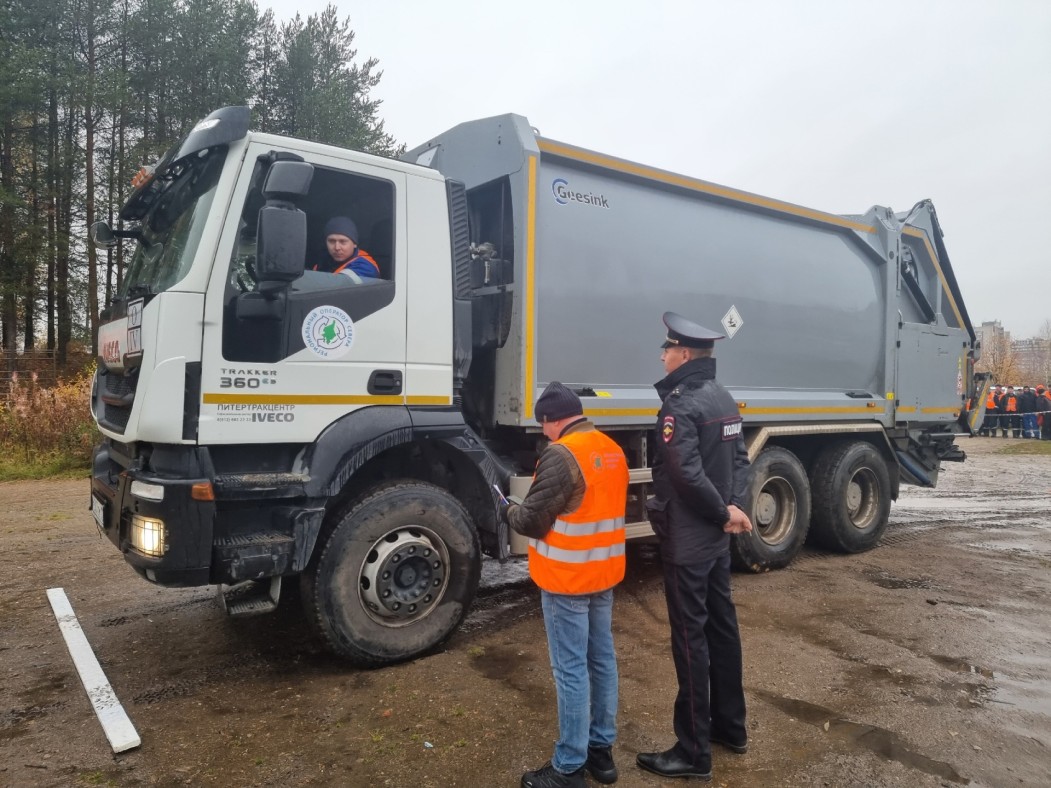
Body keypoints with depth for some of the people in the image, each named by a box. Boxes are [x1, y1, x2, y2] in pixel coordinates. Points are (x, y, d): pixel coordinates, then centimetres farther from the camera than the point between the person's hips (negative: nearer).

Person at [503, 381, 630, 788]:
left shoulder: (561, 455, -20)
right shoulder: (613, 451, 7)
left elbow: (533, 521, -18)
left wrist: (509, 510, 4)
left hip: (567, 580, -8)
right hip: (604, 575, 9)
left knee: (571, 670, 1)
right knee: (602, 660, 16)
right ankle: (602, 749, 30)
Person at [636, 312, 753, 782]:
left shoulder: (680, 404, -19)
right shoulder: (723, 399, 10)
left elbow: (686, 474, -27)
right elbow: (740, 459, 9)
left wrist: (724, 511, -13)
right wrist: (734, 508, -3)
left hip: (687, 540, -9)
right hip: (717, 537, 9)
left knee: (690, 638, -1)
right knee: (721, 626, 18)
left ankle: (693, 753, 11)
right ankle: (731, 727, 33)